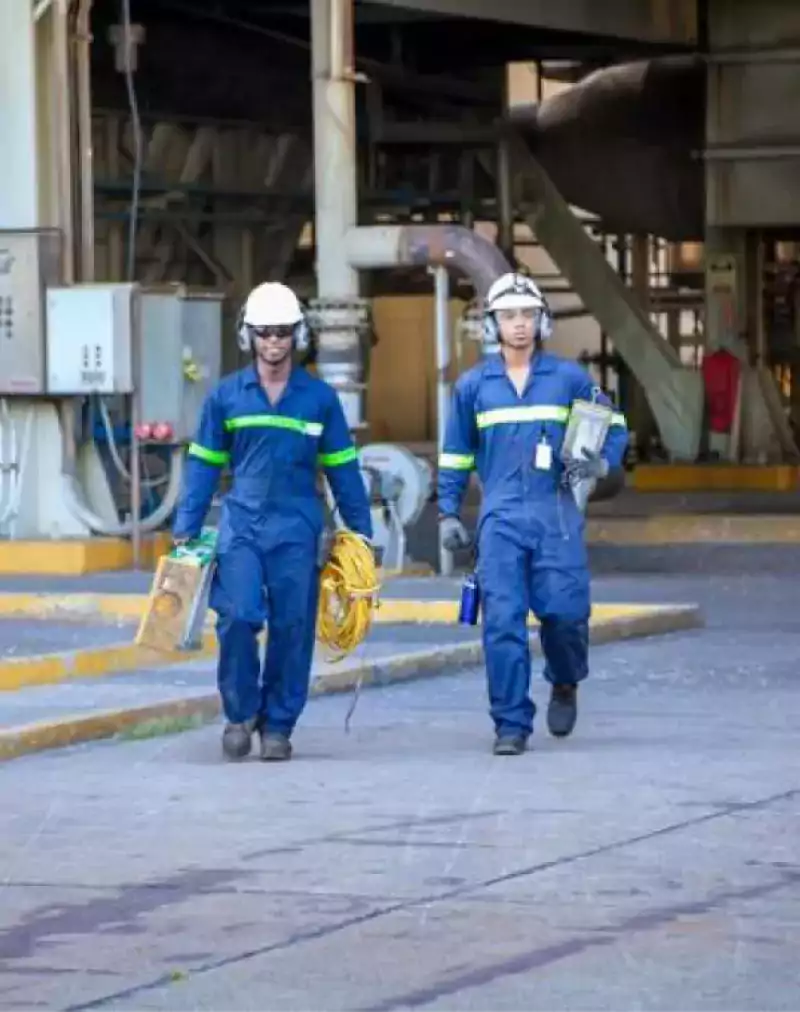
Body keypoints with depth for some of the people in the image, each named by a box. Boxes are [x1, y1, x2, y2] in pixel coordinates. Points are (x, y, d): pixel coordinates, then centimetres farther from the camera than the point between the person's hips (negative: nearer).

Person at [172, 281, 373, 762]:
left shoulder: (320, 398, 5)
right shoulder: (226, 396, 6)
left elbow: (343, 469, 10)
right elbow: (204, 465, 10)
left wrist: (362, 533, 9)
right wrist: (185, 529, 5)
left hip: (297, 530, 0)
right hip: (241, 525, 0)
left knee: (293, 628, 1)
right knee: (237, 618, -14)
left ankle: (278, 725, 13)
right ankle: (241, 713, 5)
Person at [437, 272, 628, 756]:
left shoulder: (569, 378, 6)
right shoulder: (473, 385, 10)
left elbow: (613, 425, 14)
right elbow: (455, 456, 17)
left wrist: (603, 463, -5)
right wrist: (449, 513, 11)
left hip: (557, 514, -1)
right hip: (501, 519, 1)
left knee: (564, 611, -8)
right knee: (502, 621, -7)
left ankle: (565, 685, 24)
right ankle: (512, 725, -1)